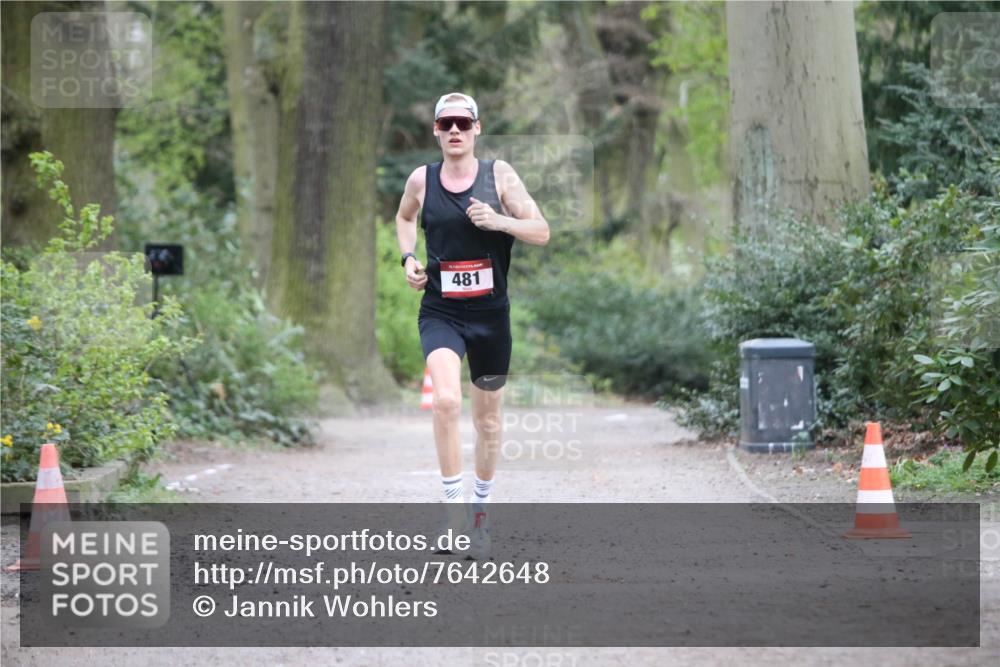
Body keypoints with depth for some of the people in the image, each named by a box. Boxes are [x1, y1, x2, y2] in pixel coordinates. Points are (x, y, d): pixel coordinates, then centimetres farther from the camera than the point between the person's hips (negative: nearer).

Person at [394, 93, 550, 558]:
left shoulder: (499, 174, -2)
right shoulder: (421, 180, 1)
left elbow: (542, 232, -3)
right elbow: (404, 217, 23)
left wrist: (499, 221, -20)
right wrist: (408, 258, 6)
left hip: (490, 312, 1)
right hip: (440, 313, -1)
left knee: (488, 418, 12)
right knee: (446, 400, -26)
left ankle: (480, 510, 32)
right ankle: (454, 506, -19)